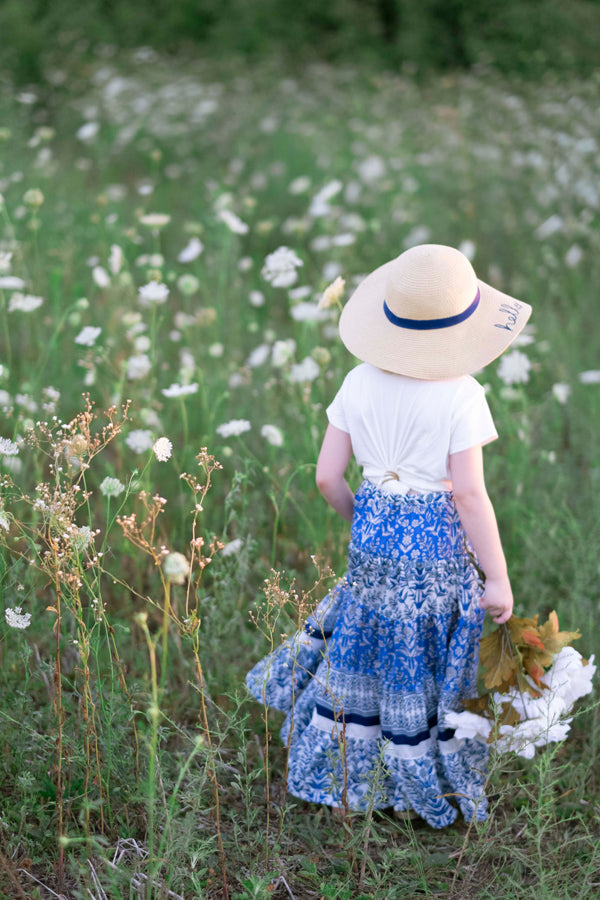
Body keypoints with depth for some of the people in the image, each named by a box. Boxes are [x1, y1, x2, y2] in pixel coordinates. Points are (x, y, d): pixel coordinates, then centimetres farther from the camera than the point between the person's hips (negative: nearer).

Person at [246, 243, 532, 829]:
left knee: (360, 649, 18)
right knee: (425, 668, 11)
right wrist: (499, 579, -10)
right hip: (436, 543, -4)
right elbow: (469, 495, -18)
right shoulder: (460, 395, -18)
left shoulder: (360, 383, -4)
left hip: (374, 534, 4)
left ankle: (340, 782, 32)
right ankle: (428, 789, 29)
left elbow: (328, 478, -1)